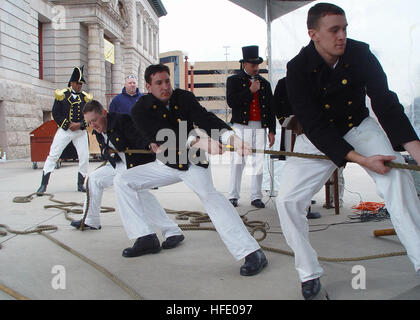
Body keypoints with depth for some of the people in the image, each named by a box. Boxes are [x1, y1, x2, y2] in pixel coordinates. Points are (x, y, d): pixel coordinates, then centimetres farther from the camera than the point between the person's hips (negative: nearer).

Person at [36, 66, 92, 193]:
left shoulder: (86, 97, 6)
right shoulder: (62, 95, 0)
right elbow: (56, 113, -3)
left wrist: (80, 125, -13)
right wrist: (68, 125, -12)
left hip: (80, 131, 2)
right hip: (64, 130, -2)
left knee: (84, 157, -2)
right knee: (53, 155, -4)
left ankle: (80, 184, 13)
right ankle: (43, 184, 2)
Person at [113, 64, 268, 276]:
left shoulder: (184, 98, -10)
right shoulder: (141, 110, -13)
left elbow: (205, 119, -25)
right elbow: (164, 136, -29)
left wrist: (231, 137, -46)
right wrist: (197, 142, -45)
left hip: (193, 162, -3)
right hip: (166, 164, 4)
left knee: (208, 195, -30)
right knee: (122, 181, -4)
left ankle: (252, 253, -36)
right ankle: (145, 237, 4)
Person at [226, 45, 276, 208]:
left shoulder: (264, 83, 18)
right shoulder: (233, 80, 7)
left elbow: (270, 109, 17)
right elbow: (231, 102, -9)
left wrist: (272, 131, 11)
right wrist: (250, 91, -9)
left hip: (260, 127, 3)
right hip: (241, 126, -3)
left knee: (258, 162, 2)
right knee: (238, 161, -4)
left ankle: (256, 196, 9)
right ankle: (233, 196, 4)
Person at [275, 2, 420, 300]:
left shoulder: (360, 54, -15)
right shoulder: (299, 69, -21)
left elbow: (386, 103, -17)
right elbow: (315, 127, -24)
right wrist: (359, 159, -33)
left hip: (359, 127, 1)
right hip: (318, 138, -1)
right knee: (287, 199, -14)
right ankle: (310, 275, 2)